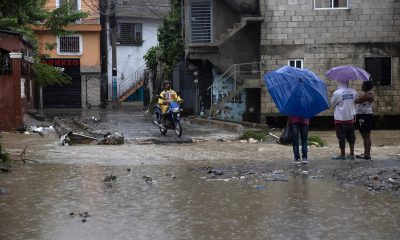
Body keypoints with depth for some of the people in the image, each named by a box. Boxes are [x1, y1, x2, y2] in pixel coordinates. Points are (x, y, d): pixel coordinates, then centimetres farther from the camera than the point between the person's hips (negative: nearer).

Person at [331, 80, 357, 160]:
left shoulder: (337, 93, -17)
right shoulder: (353, 92, -4)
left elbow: (332, 104, -4)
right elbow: (355, 100, 10)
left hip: (340, 118, -4)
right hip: (350, 118, 4)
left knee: (341, 137, 4)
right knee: (351, 136, 13)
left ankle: (343, 155, 9)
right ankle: (352, 154, 17)